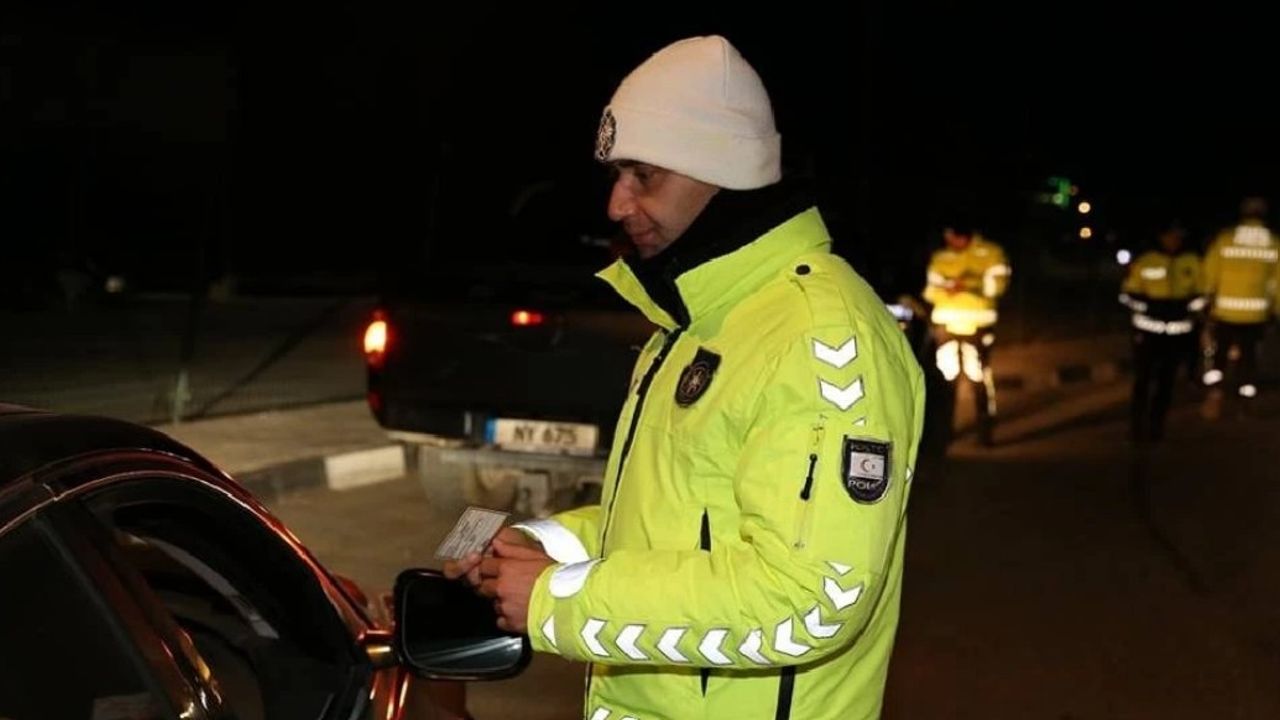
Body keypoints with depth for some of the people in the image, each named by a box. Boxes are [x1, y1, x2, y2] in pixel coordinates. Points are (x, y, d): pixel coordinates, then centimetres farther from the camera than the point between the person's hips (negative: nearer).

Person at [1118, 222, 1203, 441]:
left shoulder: (1192, 263, 3)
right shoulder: (1145, 263, -3)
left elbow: (1200, 294, 13)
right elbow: (1128, 295, 3)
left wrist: (1186, 308, -5)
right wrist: (1149, 307, -11)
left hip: (1178, 332, 2)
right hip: (1148, 331, -2)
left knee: (1166, 382, 8)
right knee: (1142, 380, -3)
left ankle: (1156, 426, 21)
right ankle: (1137, 428, 5)